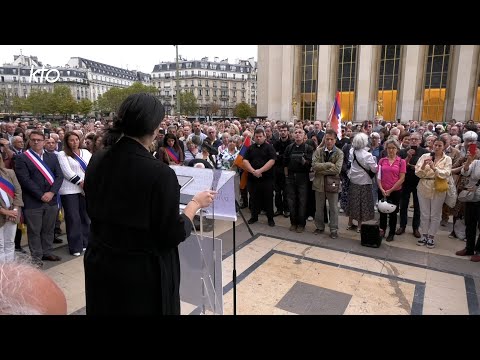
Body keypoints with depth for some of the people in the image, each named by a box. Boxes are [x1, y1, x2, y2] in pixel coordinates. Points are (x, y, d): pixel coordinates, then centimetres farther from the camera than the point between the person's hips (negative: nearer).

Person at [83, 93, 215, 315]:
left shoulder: (97, 161, -7)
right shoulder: (160, 173, -26)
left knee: (107, 309, 25)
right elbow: (172, 236, -19)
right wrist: (196, 203, -5)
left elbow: (92, 210, 10)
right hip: (144, 271, -5)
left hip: (99, 263, 6)